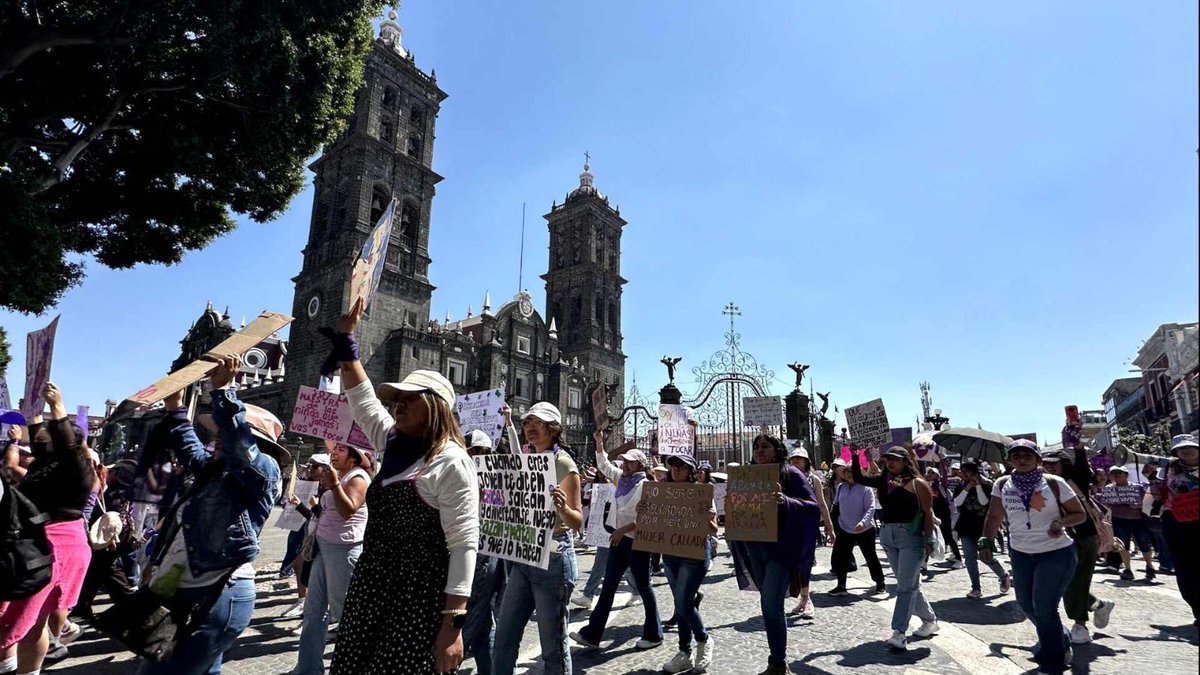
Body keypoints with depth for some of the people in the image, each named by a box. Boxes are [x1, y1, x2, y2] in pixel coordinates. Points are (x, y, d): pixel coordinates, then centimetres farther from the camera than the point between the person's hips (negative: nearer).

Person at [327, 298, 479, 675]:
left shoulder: (451, 462, -15)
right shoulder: (393, 443, 8)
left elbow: (463, 544, -19)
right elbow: (361, 396, 20)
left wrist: (453, 624, -22)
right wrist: (345, 337, 17)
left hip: (419, 600, -7)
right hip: (371, 588, 7)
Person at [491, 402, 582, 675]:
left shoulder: (564, 464, -12)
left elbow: (578, 522, -13)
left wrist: (563, 507, -34)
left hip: (553, 558, -7)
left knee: (553, 645, 6)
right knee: (504, 639, 13)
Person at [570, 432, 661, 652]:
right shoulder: (621, 478, 8)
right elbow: (604, 465, 20)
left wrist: (624, 529, -23)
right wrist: (599, 443, 10)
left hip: (636, 541, -8)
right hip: (619, 539, 8)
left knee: (643, 587, 5)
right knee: (608, 587, 9)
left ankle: (653, 634, 22)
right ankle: (592, 633, 14)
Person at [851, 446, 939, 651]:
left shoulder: (917, 483, -6)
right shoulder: (883, 480, 8)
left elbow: (928, 513, -6)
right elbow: (858, 478, 7)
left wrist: (928, 541, -10)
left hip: (911, 536, -6)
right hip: (888, 535, 6)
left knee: (905, 586, -6)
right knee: (910, 583, 17)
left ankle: (899, 633, -6)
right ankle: (930, 620, 35)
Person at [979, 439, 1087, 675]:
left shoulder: (1054, 483, -10)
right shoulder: (1002, 484, -2)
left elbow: (1080, 514, -4)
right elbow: (994, 517, 3)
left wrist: (1061, 522, -24)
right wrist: (986, 542, -7)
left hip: (1056, 553, -4)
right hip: (1020, 553, 4)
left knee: (1044, 607, -6)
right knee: (1026, 605, 13)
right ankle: (1060, 641, 42)